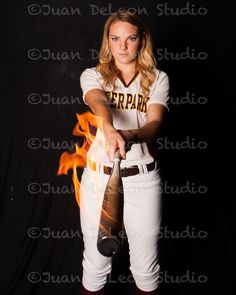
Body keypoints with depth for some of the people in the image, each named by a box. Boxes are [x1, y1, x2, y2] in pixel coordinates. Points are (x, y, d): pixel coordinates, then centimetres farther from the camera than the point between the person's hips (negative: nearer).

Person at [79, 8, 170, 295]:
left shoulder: (157, 79, 3)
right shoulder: (93, 75, 2)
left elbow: (154, 124, -14)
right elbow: (98, 103, -22)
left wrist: (129, 136, -37)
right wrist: (110, 131, -45)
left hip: (143, 180, 0)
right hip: (98, 177, 0)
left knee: (145, 266, 13)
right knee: (95, 263, 14)